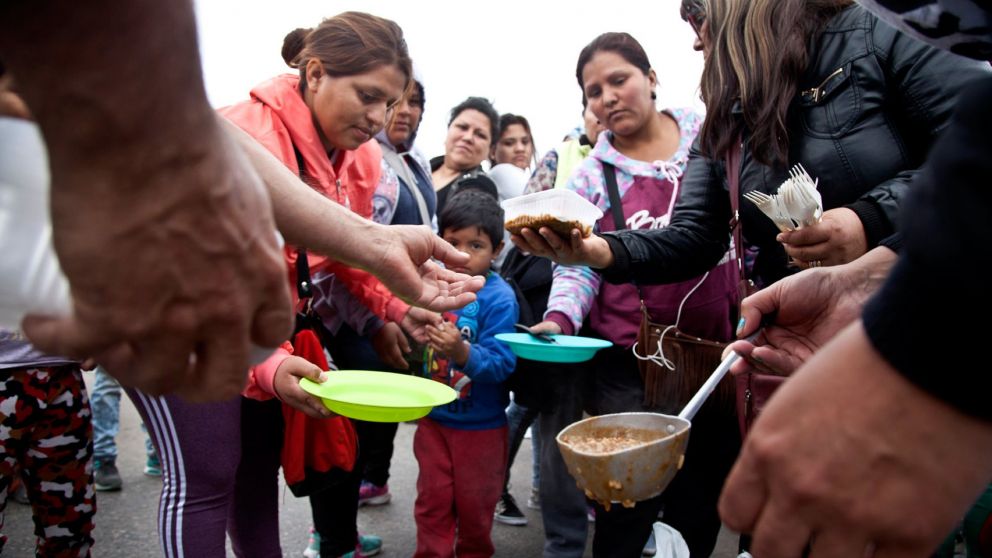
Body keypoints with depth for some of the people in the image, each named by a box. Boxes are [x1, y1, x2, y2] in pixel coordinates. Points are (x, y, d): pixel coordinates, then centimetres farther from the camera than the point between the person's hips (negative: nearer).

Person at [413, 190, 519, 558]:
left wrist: (461, 352, -42)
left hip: (480, 426, -3)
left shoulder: (499, 299, -19)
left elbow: (501, 364, -28)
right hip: (433, 417, 3)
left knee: (474, 506, 17)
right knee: (433, 501, 17)